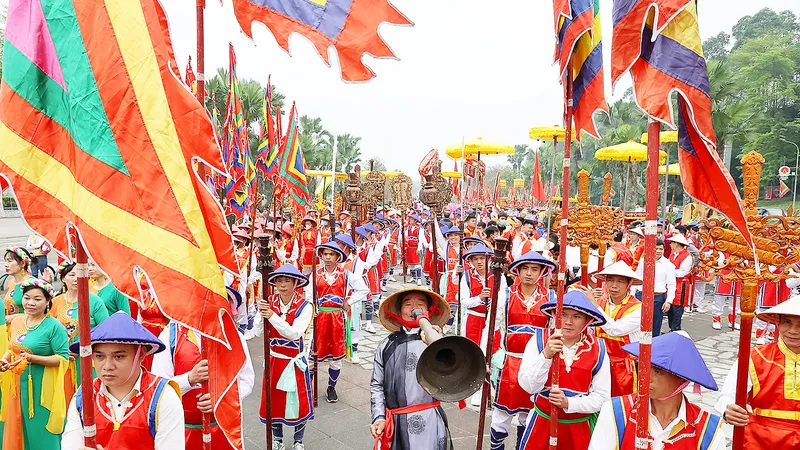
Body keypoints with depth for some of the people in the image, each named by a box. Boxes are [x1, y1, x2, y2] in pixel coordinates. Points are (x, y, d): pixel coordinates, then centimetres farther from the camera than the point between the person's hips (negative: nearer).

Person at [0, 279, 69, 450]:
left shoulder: (54, 326, -16)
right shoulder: (16, 321, 4)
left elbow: (63, 358, -18)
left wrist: (31, 358, -26)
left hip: (42, 388, -6)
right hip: (18, 385, 7)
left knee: (40, 434, 4)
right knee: (18, 430, 18)